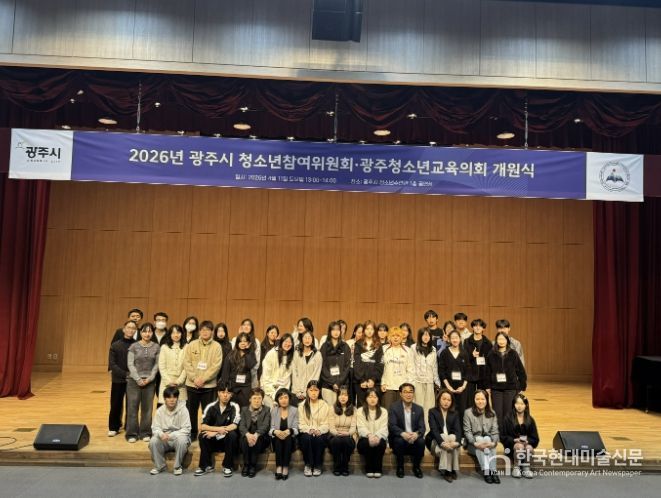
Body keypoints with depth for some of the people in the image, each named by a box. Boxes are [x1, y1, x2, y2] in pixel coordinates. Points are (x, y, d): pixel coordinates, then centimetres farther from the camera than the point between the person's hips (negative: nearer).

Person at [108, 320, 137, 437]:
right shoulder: (115, 345, -1)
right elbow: (112, 364, -5)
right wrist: (125, 374, -15)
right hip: (118, 380, 0)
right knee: (116, 405, 7)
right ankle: (113, 428, 24)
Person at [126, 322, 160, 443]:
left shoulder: (156, 347, 3)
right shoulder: (134, 346, -1)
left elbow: (157, 365, 3)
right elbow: (130, 364, -4)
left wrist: (150, 378, -8)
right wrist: (138, 379, -11)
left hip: (149, 381, 1)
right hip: (134, 380, -1)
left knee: (147, 407, 5)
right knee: (132, 407, 1)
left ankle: (145, 433, 15)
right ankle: (132, 433, 12)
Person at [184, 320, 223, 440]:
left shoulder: (217, 346, -2)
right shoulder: (192, 345, 4)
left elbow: (216, 366, -8)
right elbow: (187, 363, -1)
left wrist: (203, 379, -14)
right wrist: (194, 378, -11)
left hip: (209, 385, -2)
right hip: (192, 384, 2)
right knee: (191, 410, 12)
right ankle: (192, 433, 26)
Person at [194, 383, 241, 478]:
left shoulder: (234, 407, -10)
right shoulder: (211, 407, -6)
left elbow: (234, 426, -21)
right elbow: (202, 426, -14)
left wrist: (215, 432, -27)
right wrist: (218, 429, -30)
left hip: (227, 441, -1)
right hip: (213, 441, 1)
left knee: (232, 434, -32)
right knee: (202, 435, -26)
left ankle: (228, 466, -15)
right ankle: (206, 465, -9)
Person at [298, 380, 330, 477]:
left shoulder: (324, 405, 6)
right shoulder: (302, 406, 6)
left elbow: (326, 425, -1)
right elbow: (301, 425, -2)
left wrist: (319, 430, -21)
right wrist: (310, 430, -21)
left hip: (320, 433, 0)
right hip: (306, 433, 0)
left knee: (319, 439, -33)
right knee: (307, 438, -33)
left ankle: (317, 466, -11)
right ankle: (308, 465, -13)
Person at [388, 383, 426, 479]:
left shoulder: (419, 409, 6)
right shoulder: (394, 407, -3)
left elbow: (422, 427, -3)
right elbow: (392, 426, -13)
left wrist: (416, 434, -27)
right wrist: (403, 434, -33)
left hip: (414, 438, 2)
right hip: (400, 438, -2)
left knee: (421, 441, -28)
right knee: (399, 440, -33)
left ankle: (416, 467, -3)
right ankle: (400, 467, -9)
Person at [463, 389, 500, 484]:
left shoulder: (492, 413, 6)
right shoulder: (468, 412, -3)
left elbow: (495, 431, -2)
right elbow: (467, 431, -8)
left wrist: (493, 442, -22)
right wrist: (475, 443, -24)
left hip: (488, 441, 2)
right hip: (473, 444, -2)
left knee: (487, 439, -30)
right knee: (480, 439, -32)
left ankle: (492, 471, -37)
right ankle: (487, 472, -38)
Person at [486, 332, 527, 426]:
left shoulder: (513, 354, -1)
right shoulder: (491, 355, 1)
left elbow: (521, 370, 2)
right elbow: (488, 372, 4)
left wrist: (522, 386, 0)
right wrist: (488, 387, 2)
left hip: (510, 388, 0)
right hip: (496, 388, 1)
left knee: (508, 412, 2)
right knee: (497, 413, 1)